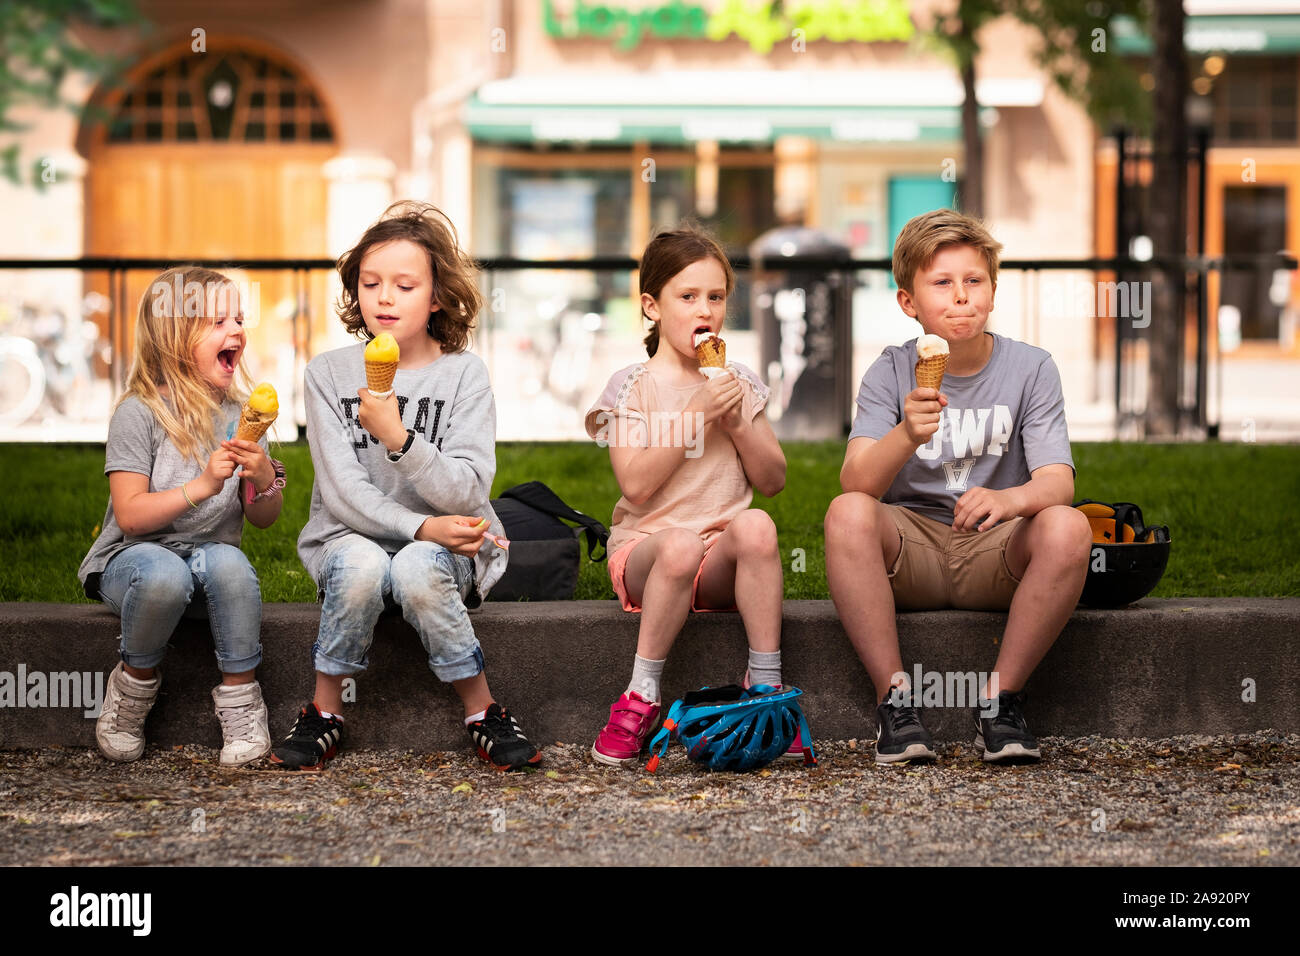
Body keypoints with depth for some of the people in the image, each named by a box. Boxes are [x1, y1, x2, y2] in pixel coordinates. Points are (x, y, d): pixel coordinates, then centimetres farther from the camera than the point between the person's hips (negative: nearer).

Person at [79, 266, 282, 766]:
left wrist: (265, 479, -14)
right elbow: (130, 516, -16)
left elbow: (264, 520, 9)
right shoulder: (140, 413, -9)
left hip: (211, 556, 3)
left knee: (228, 562, -33)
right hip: (132, 555, -3)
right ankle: (135, 684, -11)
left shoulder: (238, 413, 5)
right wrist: (201, 487, -29)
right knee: (163, 573, -39)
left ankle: (240, 702, -20)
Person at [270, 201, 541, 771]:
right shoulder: (329, 373, 0)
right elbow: (343, 491, -8)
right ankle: (324, 713, -15)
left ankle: (483, 713, -17)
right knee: (360, 565, -34)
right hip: (351, 535, 1)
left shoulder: (463, 374, -3)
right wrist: (422, 527, -22)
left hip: (444, 550, -1)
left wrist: (398, 437, -28)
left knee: (416, 571, -35)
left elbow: (467, 493, -14)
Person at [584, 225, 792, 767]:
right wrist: (697, 413, -12)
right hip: (644, 546, -3)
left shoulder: (740, 384, 14)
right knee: (681, 545, -39)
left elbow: (773, 481, 11)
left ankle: (765, 686, -28)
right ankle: (641, 698, -27)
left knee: (754, 526, -33)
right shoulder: (632, 387, 3)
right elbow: (636, 487, -10)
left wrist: (738, 424, -5)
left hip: (722, 560, 3)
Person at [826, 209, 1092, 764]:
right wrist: (906, 436, -37)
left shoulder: (1030, 369, -1)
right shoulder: (890, 373, -2)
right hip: (909, 554, 0)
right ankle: (895, 697, -23)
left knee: (1068, 528, -31)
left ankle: (1000, 699, -18)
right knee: (848, 514, -31)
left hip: (994, 555, 0)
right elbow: (855, 483, -16)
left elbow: (1058, 482, -13)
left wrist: (1008, 499, -37)